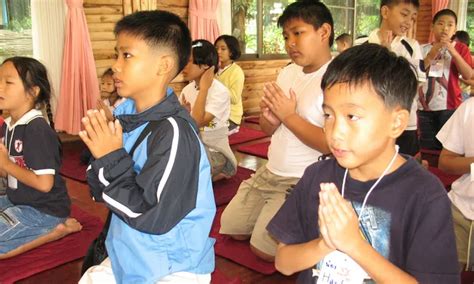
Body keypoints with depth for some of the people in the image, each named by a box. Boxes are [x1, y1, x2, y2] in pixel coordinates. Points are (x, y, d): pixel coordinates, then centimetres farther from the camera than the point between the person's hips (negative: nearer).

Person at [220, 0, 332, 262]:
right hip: (270, 172, 8)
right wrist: (270, 117, -13)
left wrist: (288, 115, -20)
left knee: (263, 249, -8)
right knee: (231, 228, 15)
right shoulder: (287, 73, 5)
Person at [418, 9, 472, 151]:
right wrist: (432, 54, -11)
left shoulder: (460, 48, 4)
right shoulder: (424, 49, 8)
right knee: (427, 147, 7)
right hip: (425, 107, 2)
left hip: (450, 106, -2)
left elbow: (468, 75, -8)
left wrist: (452, 51, -17)